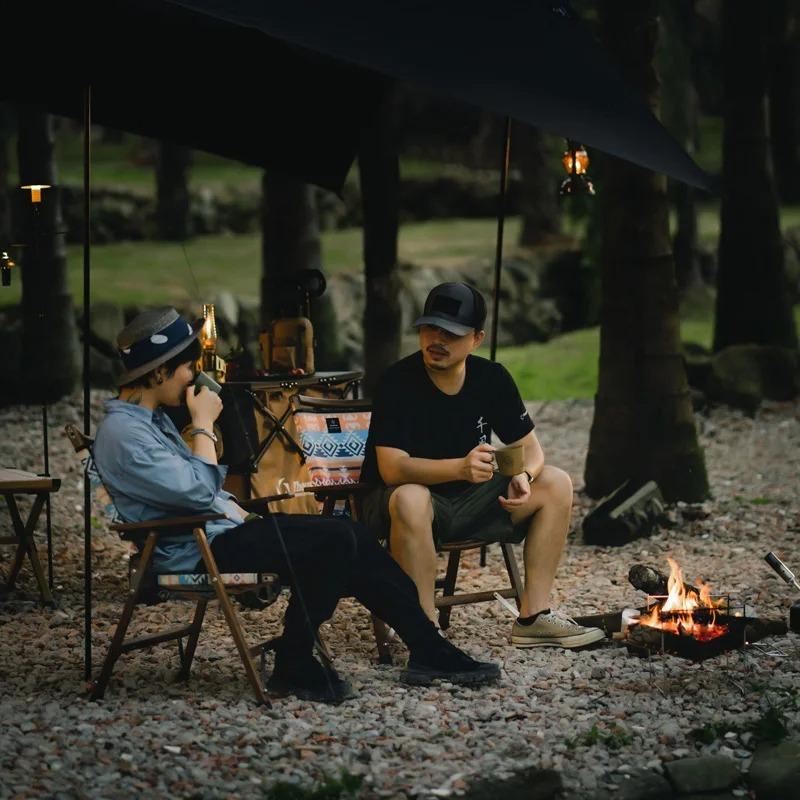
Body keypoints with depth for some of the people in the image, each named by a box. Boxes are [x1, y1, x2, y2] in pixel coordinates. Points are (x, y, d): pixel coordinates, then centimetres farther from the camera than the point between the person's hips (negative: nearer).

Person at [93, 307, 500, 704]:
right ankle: (293, 668, -8)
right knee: (335, 541, -18)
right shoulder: (123, 434, -18)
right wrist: (204, 425, -12)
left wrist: (248, 521, 9)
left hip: (224, 528, 10)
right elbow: (197, 492, -23)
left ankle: (428, 649, 2)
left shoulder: (151, 418, 16)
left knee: (351, 538, 0)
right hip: (197, 551, -10)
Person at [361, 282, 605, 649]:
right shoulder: (398, 382, -20)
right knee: (410, 499, -40)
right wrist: (461, 467, -44)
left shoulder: (492, 378, -3)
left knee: (556, 483, -6)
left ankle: (532, 617, -5)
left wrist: (524, 477, -22)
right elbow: (391, 468, -29)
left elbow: (529, 447, 3)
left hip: (467, 501, 6)